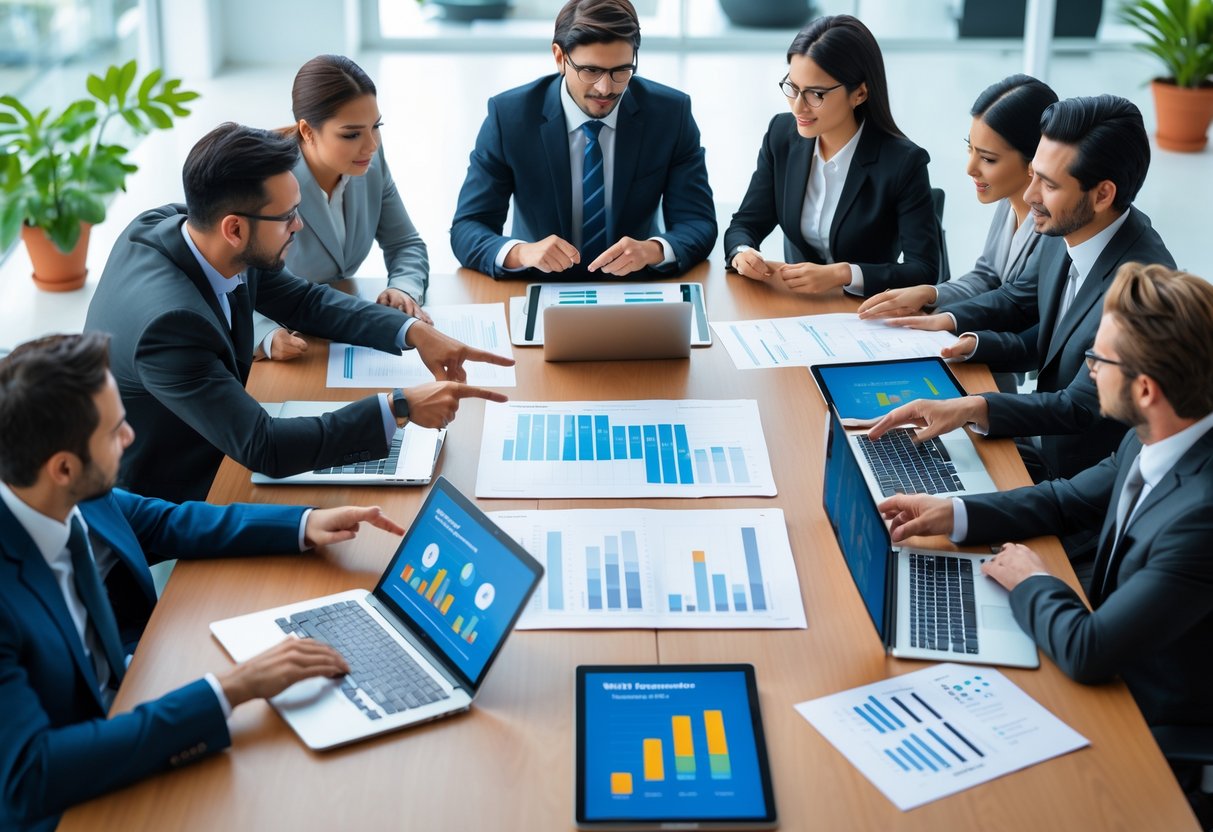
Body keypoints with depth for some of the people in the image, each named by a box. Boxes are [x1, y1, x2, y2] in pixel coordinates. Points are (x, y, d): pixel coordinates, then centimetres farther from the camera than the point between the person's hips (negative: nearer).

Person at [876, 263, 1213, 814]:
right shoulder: (1155, 440, -10)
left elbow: (1087, 653, -33)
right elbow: (1070, 499, 9)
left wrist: (1031, 582, -14)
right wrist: (954, 515, -3)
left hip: (1155, 738, -7)